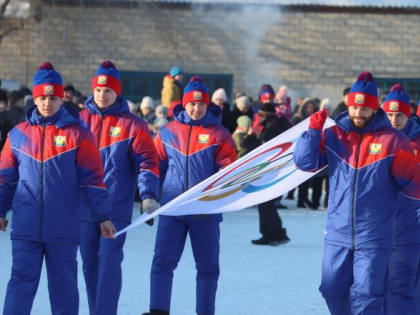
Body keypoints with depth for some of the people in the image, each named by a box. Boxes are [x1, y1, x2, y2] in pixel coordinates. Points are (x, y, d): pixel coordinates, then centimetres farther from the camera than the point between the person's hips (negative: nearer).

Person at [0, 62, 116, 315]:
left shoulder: (77, 133, -2)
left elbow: (93, 179, -2)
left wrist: (104, 217, -3)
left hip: (64, 227, -2)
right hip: (26, 227, 2)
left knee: (64, 284, 7)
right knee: (21, 281, 0)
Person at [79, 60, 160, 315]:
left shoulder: (132, 125, 0)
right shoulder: (80, 121, 9)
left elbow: (147, 162, -3)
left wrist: (148, 195, -17)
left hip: (117, 207, -4)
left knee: (109, 261, -11)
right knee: (90, 263, 8)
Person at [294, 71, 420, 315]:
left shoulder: (393, 140, -5)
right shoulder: (333, 135, 5)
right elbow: (305, 162, -2)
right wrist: (313, 131, -11)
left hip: (374, 238, -4)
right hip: (338, 233, 4)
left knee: (366, 295, -5)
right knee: (333, 290, 12)